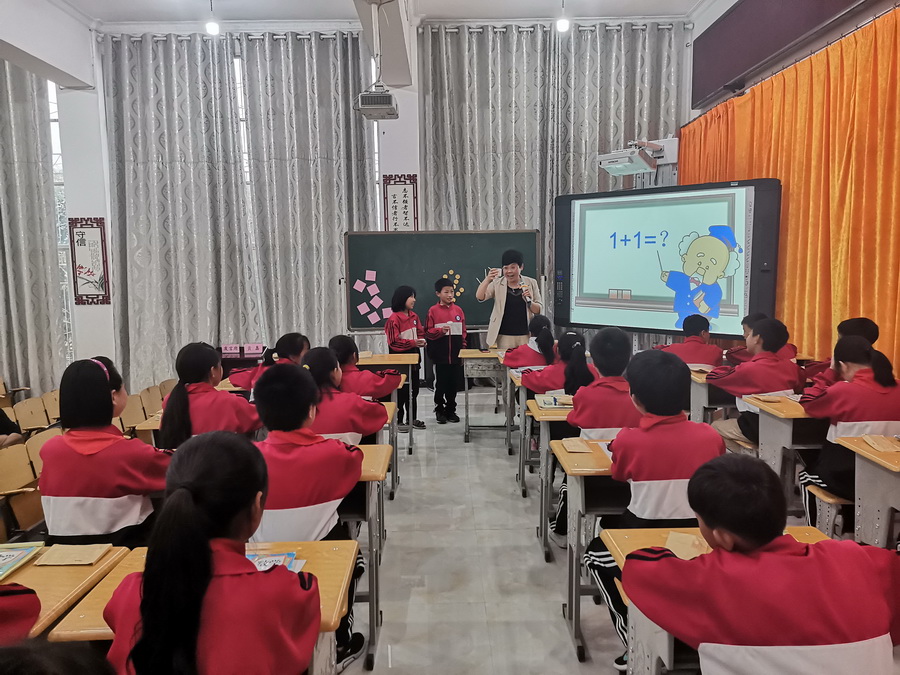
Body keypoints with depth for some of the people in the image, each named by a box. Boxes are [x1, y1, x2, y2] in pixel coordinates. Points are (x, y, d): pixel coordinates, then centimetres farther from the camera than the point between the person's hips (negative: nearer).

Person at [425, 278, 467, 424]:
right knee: (441, 383, 7)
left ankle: (451, 410, 23)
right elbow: (428, 332, -2)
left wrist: (463, 350, 6)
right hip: (440, 355, -3)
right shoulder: (433, 310, -4)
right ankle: (439, 410, 21)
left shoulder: (458, 310, 5)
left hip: (455, 355, 3)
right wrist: (440, 331, -19)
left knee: (454, 384, 9)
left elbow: (463, 332, 9)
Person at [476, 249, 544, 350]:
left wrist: (529, 301, -15)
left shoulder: (531, 283, 5)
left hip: (526, 336, 1)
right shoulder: (497, 283, 3)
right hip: (504, 336, -1)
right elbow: (479, 297, -11)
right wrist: (487, 280, -27)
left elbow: (539, 310, 6)